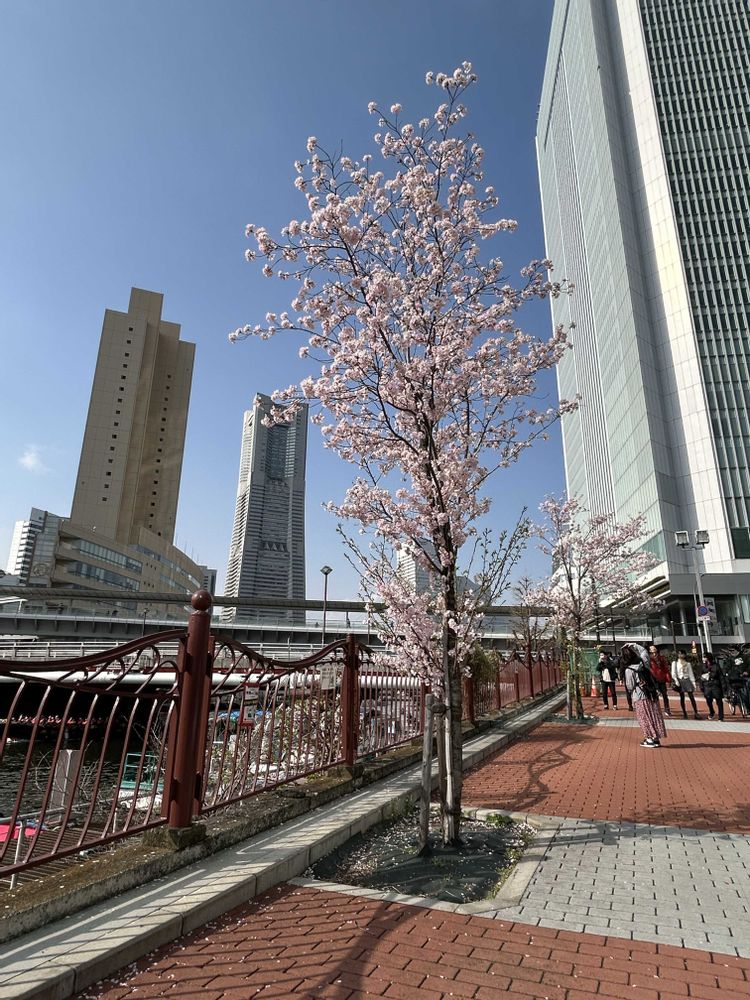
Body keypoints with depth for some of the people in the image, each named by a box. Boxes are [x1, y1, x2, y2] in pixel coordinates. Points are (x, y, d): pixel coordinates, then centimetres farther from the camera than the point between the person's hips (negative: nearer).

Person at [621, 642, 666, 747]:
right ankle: (656, 738, 17)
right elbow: (644, 651, 19)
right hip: (653, 694, 5)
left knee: (645, 718, 6)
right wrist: (633, 645, 17)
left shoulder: (628, 670, -14)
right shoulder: (643, 662, -2)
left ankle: (650, 738, 7)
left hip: (639, 697, -5)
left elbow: (630, 687, -7)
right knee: (654, 716, 11)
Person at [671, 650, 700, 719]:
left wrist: (693, 682, 4)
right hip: (680, 680, -1)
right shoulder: (675, 663, 5)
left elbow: (691, 673, 11)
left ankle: (696, 713, -3)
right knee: (682, 697, 3)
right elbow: (673, 673, 1)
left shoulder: (688, 663, 11)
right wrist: (676, 680, -11)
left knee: (691, 697, -5)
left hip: (687, 680, 1)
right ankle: (684, 713, 9)